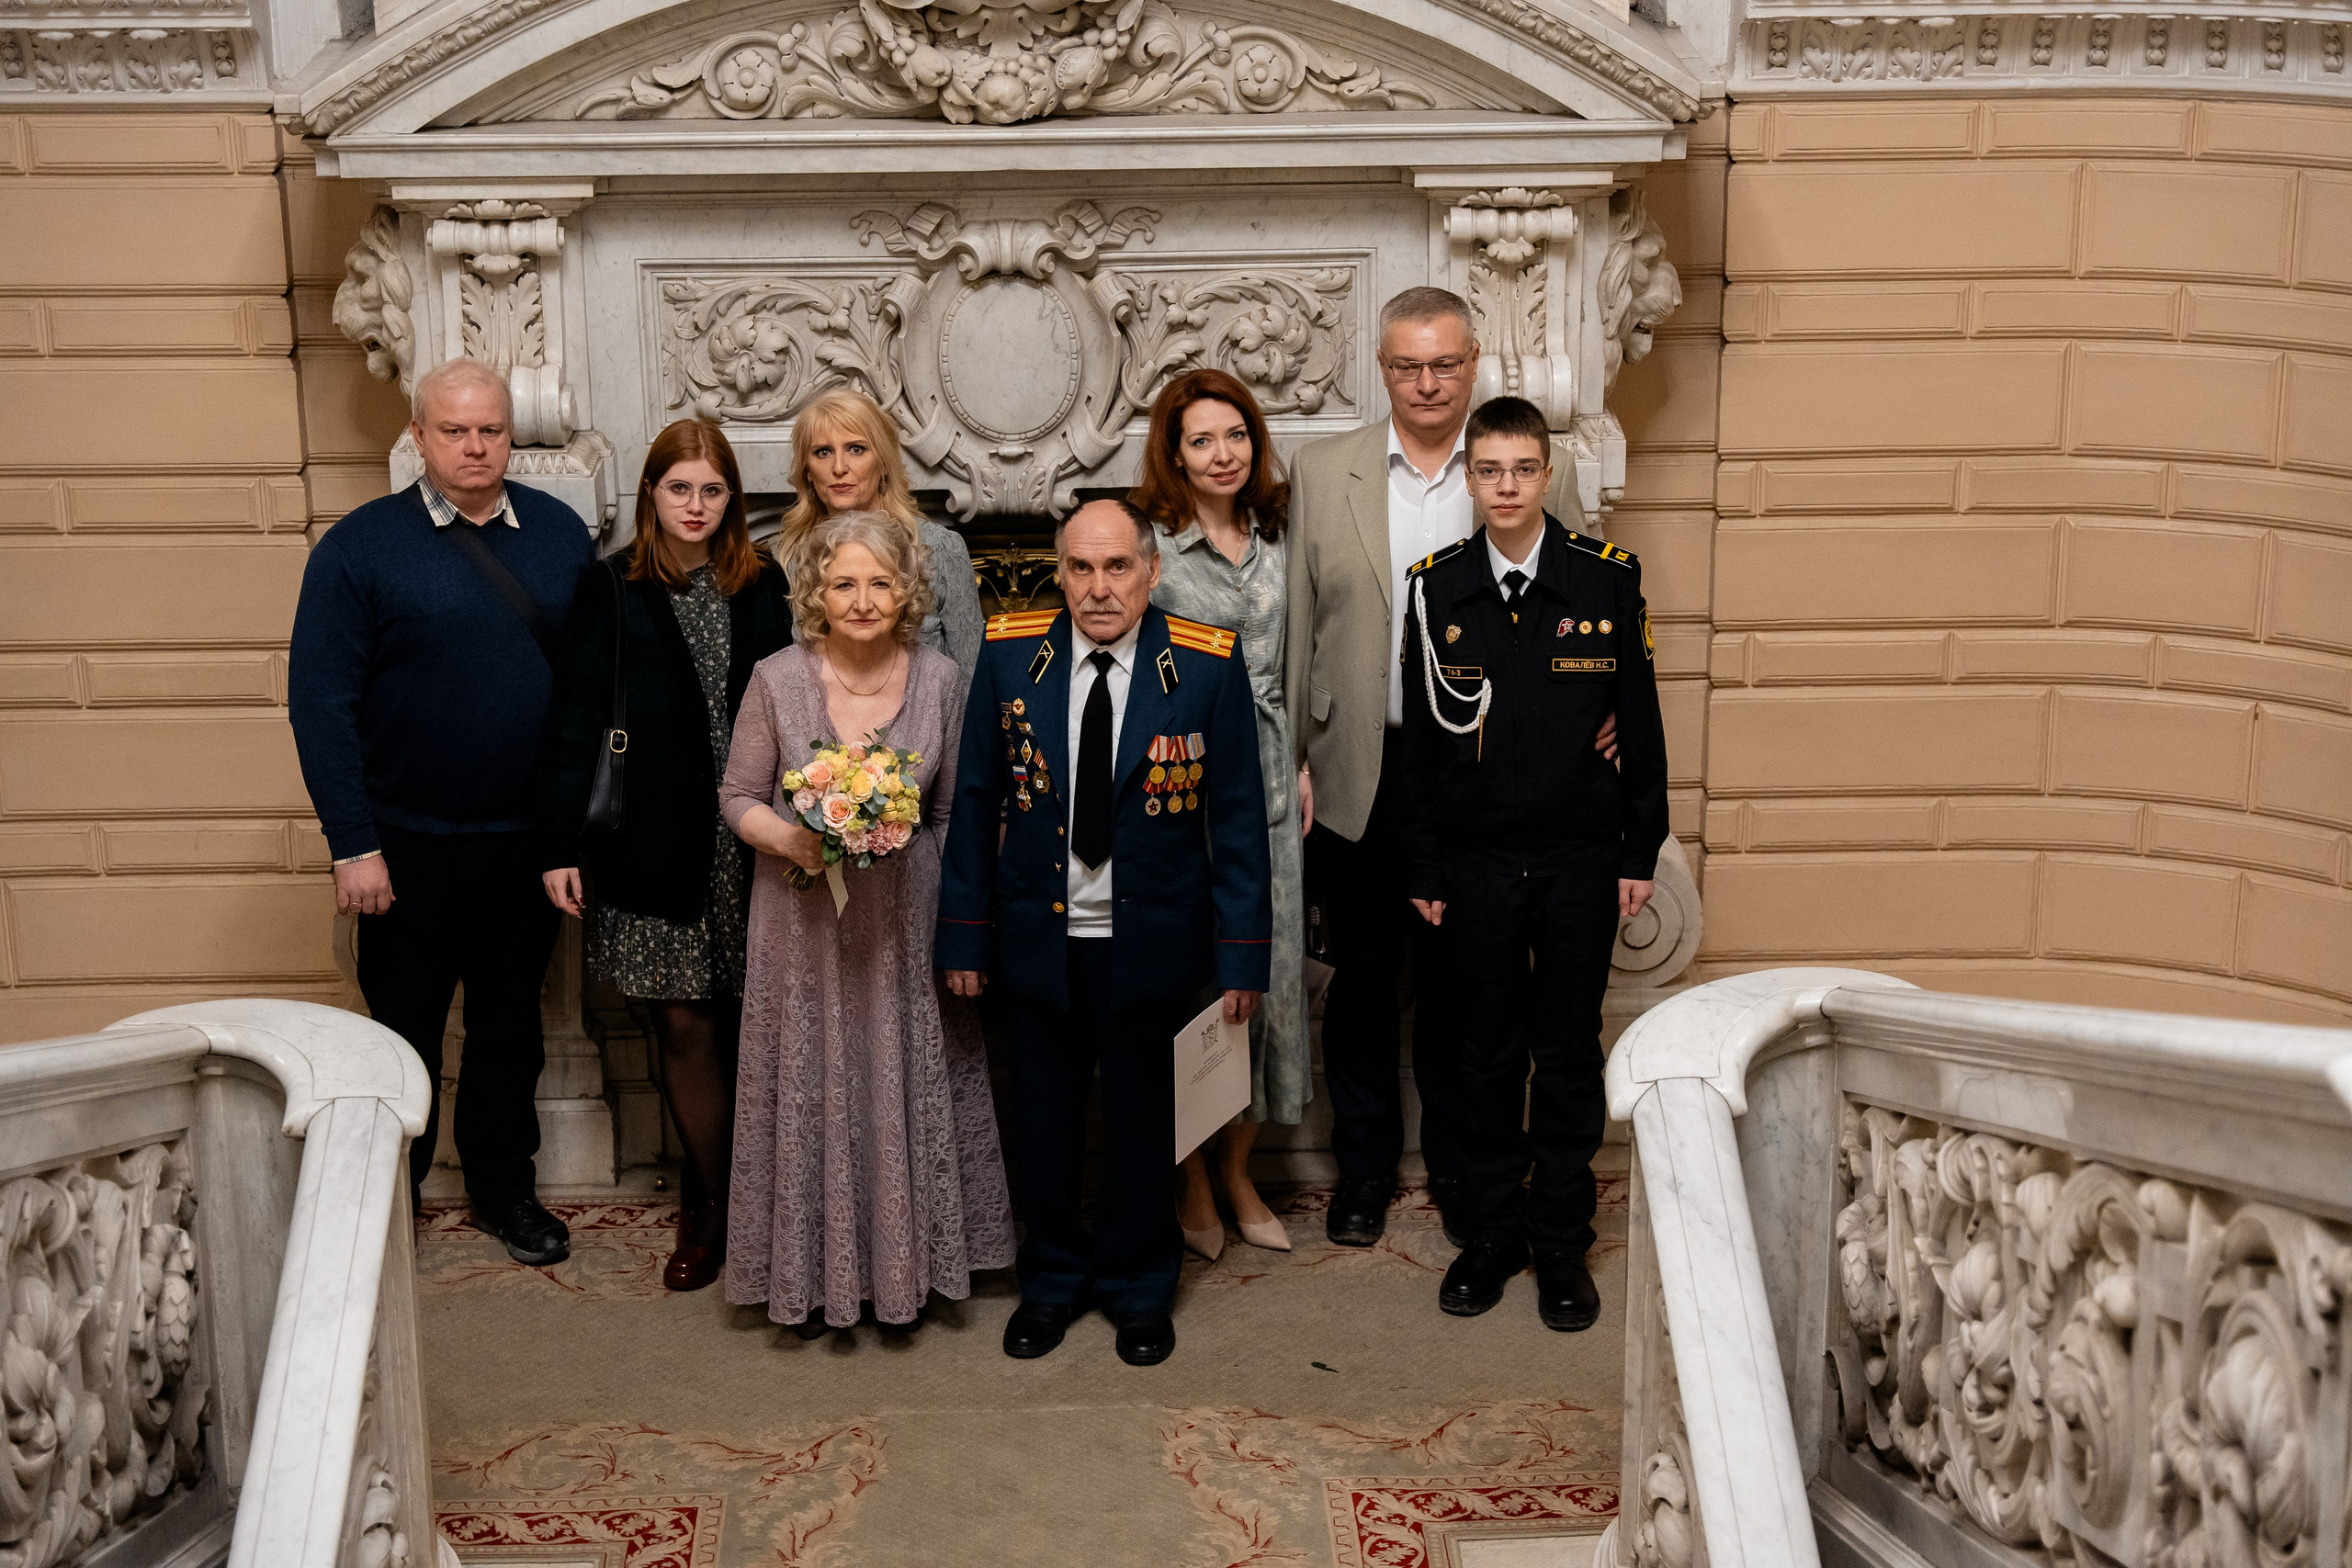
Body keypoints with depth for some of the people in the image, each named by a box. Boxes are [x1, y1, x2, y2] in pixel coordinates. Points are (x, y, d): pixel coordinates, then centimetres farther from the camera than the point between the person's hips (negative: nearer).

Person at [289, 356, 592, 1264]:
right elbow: (319, 703, -10)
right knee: (404, 1031, 11)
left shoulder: (561, 534, 2)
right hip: (408, 847, -3)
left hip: (528, 840, 3)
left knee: (511, 1025, 17)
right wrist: (352, 845, -14)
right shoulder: (360, 548, -8)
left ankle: (504, 1188, 34)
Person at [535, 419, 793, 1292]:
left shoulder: (761, 585, 7)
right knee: (683, 1026, 2)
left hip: (754, 845, 2)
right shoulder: (612, 590, 2)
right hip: (659, 848, -1)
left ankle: (714, 1199, 20)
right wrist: (562, 845, -6)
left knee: (751, 1021, 3)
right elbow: (575, 721, -1)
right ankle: (710, 1211, 16)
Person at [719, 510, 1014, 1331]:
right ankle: (813, 1270, 25)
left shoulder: (940, 680, -4)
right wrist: (789, 840, -20)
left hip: (905, 923, 1)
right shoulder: (777, 680, -8)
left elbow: (950, 812, 4)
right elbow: (738, 796, 0)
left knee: (907, 1090, 11)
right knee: (812, 1092, 8)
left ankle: (906, 1261, 30)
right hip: (805, 926, -1)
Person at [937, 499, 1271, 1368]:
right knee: (1043, 1122, 14)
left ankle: (1139, 1288, 35)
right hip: (1040, 938, 2)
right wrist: (965, 935, 3)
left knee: (1143, 1124, 13)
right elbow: (976, 802, 3)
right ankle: (1054, 1279, 37)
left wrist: (1242, 956, -6)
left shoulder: (1208, 665, -9)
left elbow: (1238, 816, -4)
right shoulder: (1009, 654, -4)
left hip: (1153, 945, -1)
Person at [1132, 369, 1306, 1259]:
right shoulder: (1148, 547, -7)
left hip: (1264, 776, 5)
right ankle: (1189, 1181, 16)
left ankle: (1236, 1170, 24)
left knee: (1265, 967, 9)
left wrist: (1298, 767, 13)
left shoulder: (1273, 541, 10)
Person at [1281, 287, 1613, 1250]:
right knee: (1362, 980, 11)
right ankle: (1363, 1169, 26)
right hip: (1358, 772, 1)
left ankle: (1458, 1168, 27)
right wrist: (1292, 760, 0)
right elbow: (1296, 628, 3)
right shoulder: (1323, 472, 3)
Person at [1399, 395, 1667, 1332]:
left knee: (1569, 1054, 8)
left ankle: (1562, 1244, 20)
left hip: (1579, 858, -1)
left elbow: (1639, 725, 2)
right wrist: (1424, 869, 2)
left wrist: (1640, 852, 0)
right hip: (1476, 861, 1)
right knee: (1485, 1052, 9)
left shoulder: (1607, 578, -3)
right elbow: (1421, 739, 3)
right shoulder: (1435, 588, 0)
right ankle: (1490, 1234, 23)